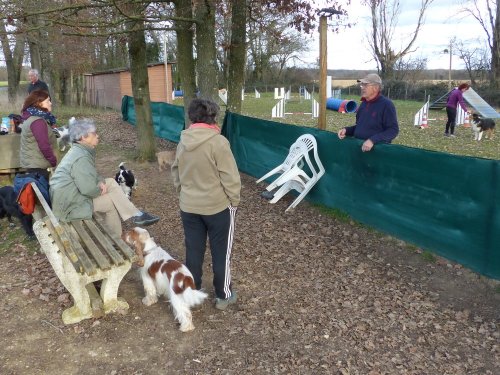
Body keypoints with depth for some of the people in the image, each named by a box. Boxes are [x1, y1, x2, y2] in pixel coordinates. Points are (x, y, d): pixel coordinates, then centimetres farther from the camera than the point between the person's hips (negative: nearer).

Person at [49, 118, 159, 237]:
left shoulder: (79, 151, 8)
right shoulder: (81, 158, -25)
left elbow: (90, 175, 18)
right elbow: (89, 189, -30)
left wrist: (100, 182, -3)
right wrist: (101, 189, -8)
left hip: (71, 192, 10)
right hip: (69, 204, -10)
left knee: (111, 182, 5)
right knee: (111, 201, -5)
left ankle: (136, 215, 2)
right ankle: (116, 240, 10)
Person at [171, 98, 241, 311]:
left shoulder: (183, 142, 0)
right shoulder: (218, 141, -18)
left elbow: (176, 173, 11)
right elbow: (230, 177, -16)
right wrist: (235, 200, -3)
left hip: (188, 207, 5)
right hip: (218, 207, -5)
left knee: (193, 251, 16)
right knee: (221, 252, 10)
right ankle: (223, 296, 22)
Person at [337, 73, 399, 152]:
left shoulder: (386, 104, -7)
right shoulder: (364, 103, 14)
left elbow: (393, 130, -13)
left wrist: (373, 140, -25)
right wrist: (346, 130, 3)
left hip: (377, 149, -5)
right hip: (358, 146, 5)